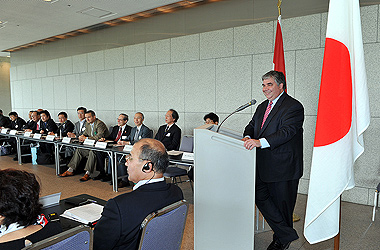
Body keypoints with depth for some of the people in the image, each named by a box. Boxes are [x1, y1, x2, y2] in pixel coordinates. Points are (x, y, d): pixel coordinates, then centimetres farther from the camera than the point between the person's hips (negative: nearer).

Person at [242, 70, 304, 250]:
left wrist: (260, 142, -35)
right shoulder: (262, 107, 15)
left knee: (282, 204, 8)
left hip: (283, 166, -7)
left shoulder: (293, 106, -12)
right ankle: (287, 234, 23)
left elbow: (287, 131, -25)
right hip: (263, 165, 8)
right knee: (261, 198, 7)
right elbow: (252, 125, 15)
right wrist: (248, 137, -9)